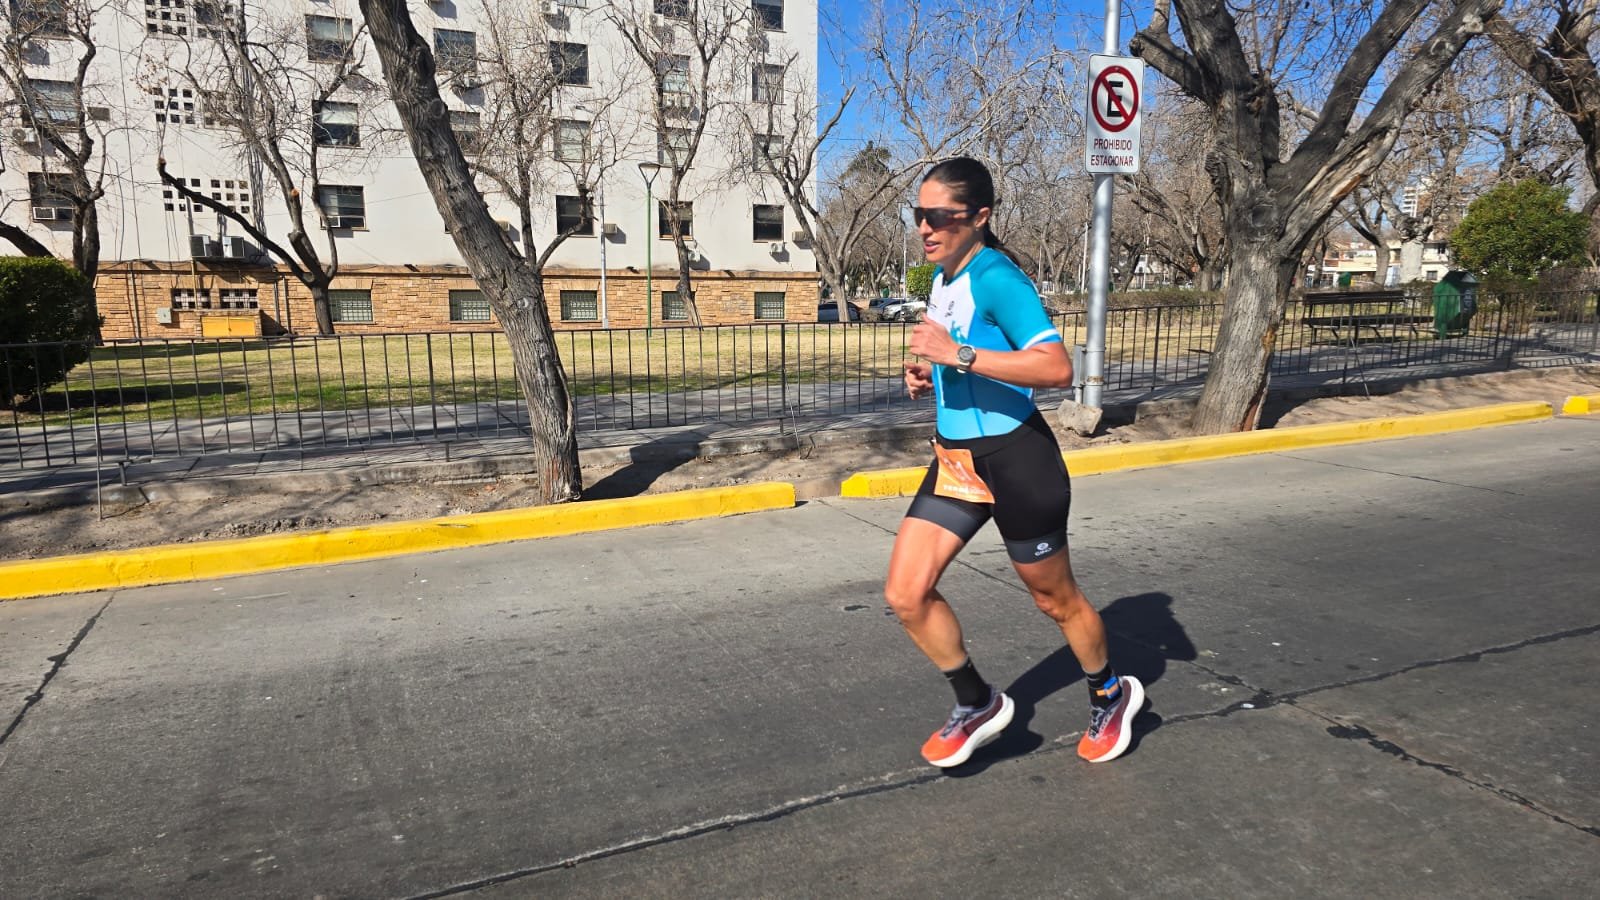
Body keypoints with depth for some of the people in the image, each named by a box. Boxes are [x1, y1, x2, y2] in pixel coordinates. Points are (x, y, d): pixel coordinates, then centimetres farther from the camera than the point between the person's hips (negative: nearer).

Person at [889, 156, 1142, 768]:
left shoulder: (996, 278, -19)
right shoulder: (943, 276, 7)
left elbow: (1057, 368, -31)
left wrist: (958, 355, -32)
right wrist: (926, 372, 5)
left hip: (1015, 459, -8)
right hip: (955, 457, 8)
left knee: (1055, 598, 12)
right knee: (905, 593, -1)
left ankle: (1110, 695, 41)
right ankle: (978, 706, 21)